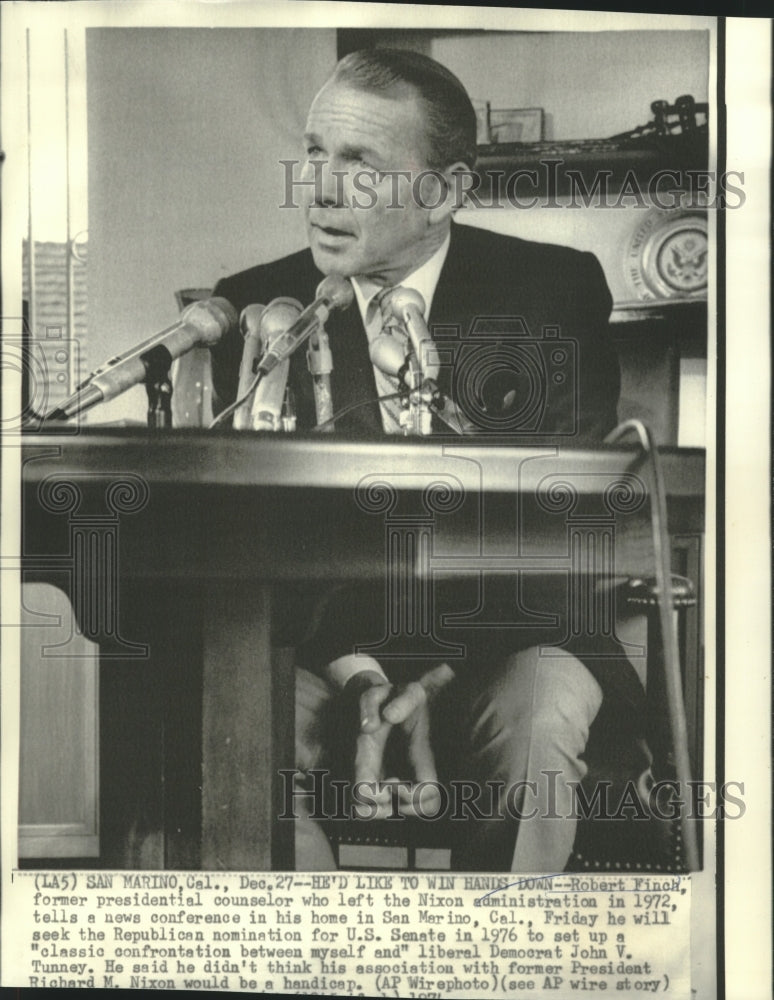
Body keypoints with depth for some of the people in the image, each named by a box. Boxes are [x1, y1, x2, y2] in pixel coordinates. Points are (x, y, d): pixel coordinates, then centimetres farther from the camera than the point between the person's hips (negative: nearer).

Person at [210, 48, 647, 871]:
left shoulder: (555, 292, -3)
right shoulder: (257, 309, 0)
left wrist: (441, 670, -16)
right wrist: (360, 676, -17)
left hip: (511, 641, -1)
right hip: (321, 646, 1)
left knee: (540, 713, -32)